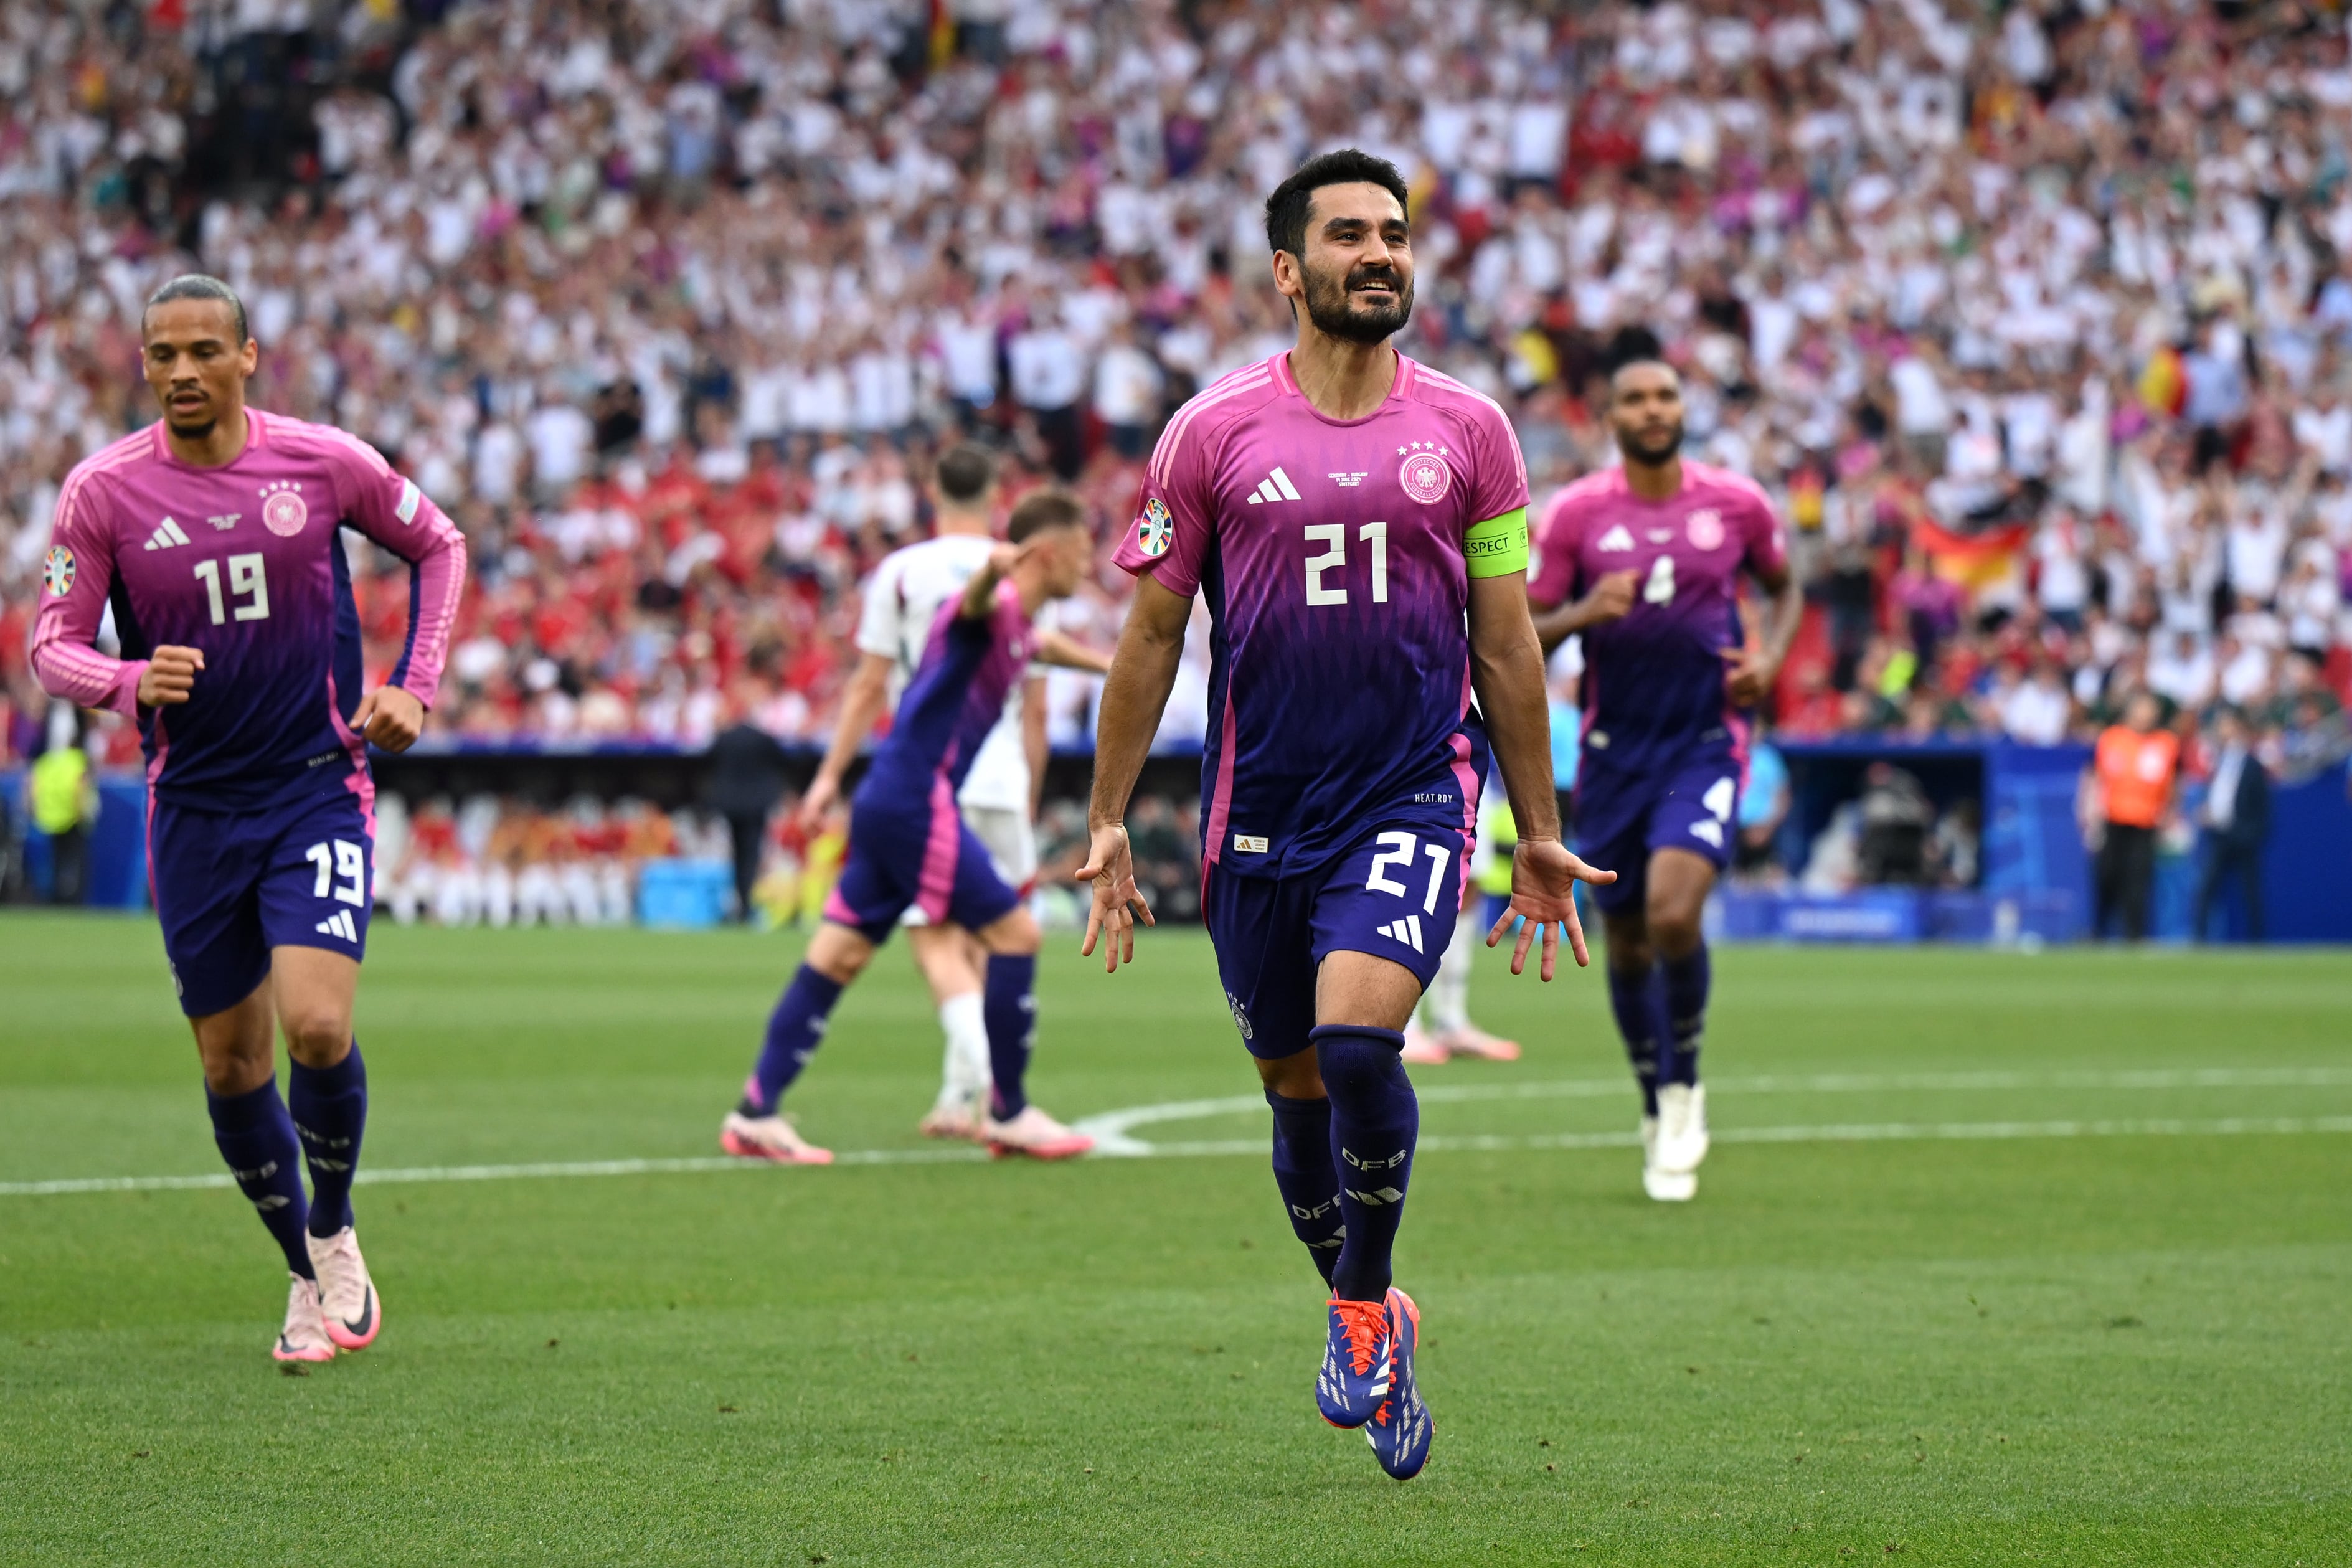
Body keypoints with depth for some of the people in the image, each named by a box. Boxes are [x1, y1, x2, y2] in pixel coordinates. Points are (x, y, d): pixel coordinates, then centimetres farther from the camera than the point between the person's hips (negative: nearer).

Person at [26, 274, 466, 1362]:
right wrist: (130, 681, -23)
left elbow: (438, 546, 12)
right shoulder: (104, 491, -4)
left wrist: (414, 689, 1)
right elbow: (52, 645, -2)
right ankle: (308, 1274, 26)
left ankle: (335, 1232, 7)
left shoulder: (324, 463, -5)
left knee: (316, 1025, -19)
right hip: (192, 810, 2)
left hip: (318, 788, -2)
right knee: (231, 1064, 5)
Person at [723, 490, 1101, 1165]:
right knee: (1014, 932, -6)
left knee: (838, 954, 7)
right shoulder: (995, 609, -13)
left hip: (891, 801, 10)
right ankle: (1008, 1115, 1)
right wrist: (992, 569, -63)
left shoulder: (1017, 625, 18)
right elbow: (975, 603, -39)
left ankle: (755, 1112, 5)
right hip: (915, 800, -10)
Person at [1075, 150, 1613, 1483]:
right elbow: (1152, 637, 8)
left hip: (1415, 793, -1)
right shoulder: (1213, 433, 1)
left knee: (1359, 1038, -22)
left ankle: (1364, 1306, 0)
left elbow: (1508, 645, 10)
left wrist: (1539, 837, 11)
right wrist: (1108, 825, 4)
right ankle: (1369, 1330, 32)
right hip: (1260, 809, 1)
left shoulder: (1467, 430, 4)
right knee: (1298, 1088, 9)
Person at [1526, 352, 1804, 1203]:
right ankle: (1657, 1109, 30)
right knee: (1627, 945, 8)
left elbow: (1785, 587, 19)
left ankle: (1685, 1084, 2)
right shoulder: (1576, 513, -2)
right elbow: (1524, 631, 0)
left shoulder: (1736, 503, 1)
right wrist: (1584, 613, -20)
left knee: (1674, 915, -22)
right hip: (1615, 750, 1)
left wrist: (1770, 658, 0)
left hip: (1707, 743, -1)